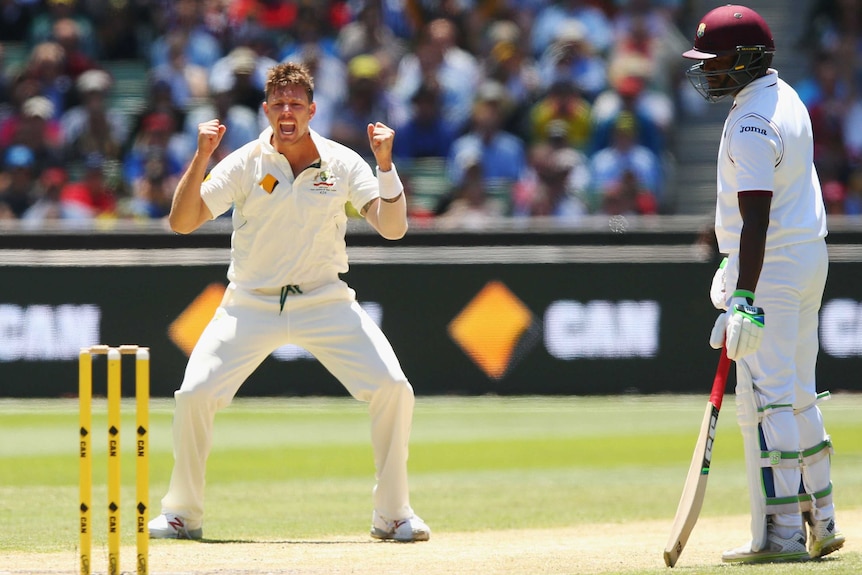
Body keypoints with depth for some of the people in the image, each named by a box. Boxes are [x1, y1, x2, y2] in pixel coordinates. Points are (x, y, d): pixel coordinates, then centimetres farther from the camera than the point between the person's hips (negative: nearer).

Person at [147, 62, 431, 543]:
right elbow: (182, 222, -14)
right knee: (194, 395, -15)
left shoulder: (343, 163, -4)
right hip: (252, 305, 0)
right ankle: (182, 513, 6)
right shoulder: (246, 163, -7)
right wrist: (201, 158, -25)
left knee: (393, 390, -16)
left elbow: (393, 228, -13)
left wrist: (385, 163, -24)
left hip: (325, 301, 0)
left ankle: (394, 513, 0)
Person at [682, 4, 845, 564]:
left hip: (772, 267, -10)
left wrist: (745, 299, -30)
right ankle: (819, 522, 21)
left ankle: (781, 533, -9)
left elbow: (756, 218, -26)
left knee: (766, 401, -8)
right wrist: (732, 268, 28)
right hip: (809, 255, 10)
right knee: (798, 397, 16)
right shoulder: (787, 99, 13)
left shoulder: (751, 124, -19)